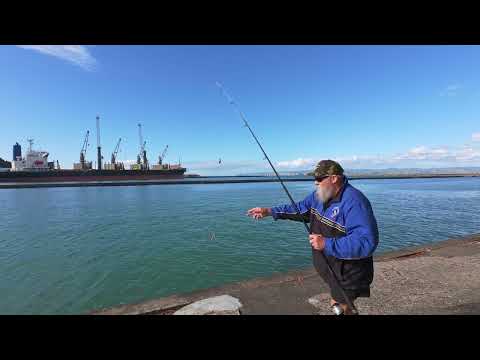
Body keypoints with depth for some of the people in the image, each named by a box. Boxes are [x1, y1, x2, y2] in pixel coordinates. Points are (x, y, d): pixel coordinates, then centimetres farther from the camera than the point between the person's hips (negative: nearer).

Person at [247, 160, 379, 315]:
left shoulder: (353, 201, -30)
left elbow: (366, 243, -35)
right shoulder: (320, 195, -2)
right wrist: (269, 211, -2)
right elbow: (299, 208, 6)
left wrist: (326, 244, -35)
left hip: (347, 274, -8)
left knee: (344, 307, 13)